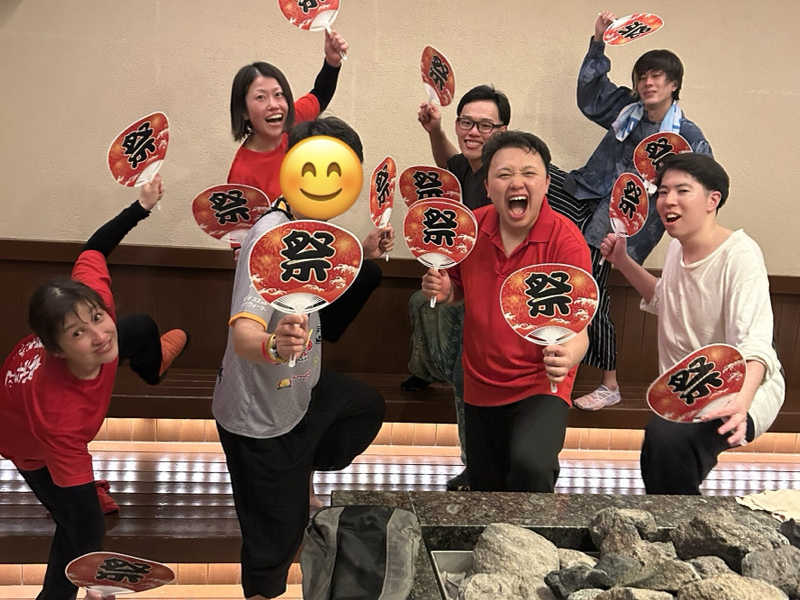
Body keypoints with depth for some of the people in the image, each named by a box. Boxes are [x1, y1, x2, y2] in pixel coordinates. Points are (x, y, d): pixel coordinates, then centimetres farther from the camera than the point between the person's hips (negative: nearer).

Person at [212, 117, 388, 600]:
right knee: (278, 533, 6)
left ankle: (298, 478, 44)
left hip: (300, 390, 9)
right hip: (260, 415, -9)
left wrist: (360, 256, 1)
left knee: (368, 407, 32)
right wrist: (272, 346, -65)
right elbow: (243, 334, -43)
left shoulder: (311, 225, -4)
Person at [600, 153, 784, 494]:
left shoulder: (739, 254, -20)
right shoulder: (677, 247, 4)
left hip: (738, 390, -9)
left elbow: (754, 341, -33)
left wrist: (742, 400, -51)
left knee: (668, 438, -34)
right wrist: (623, 263, 13)